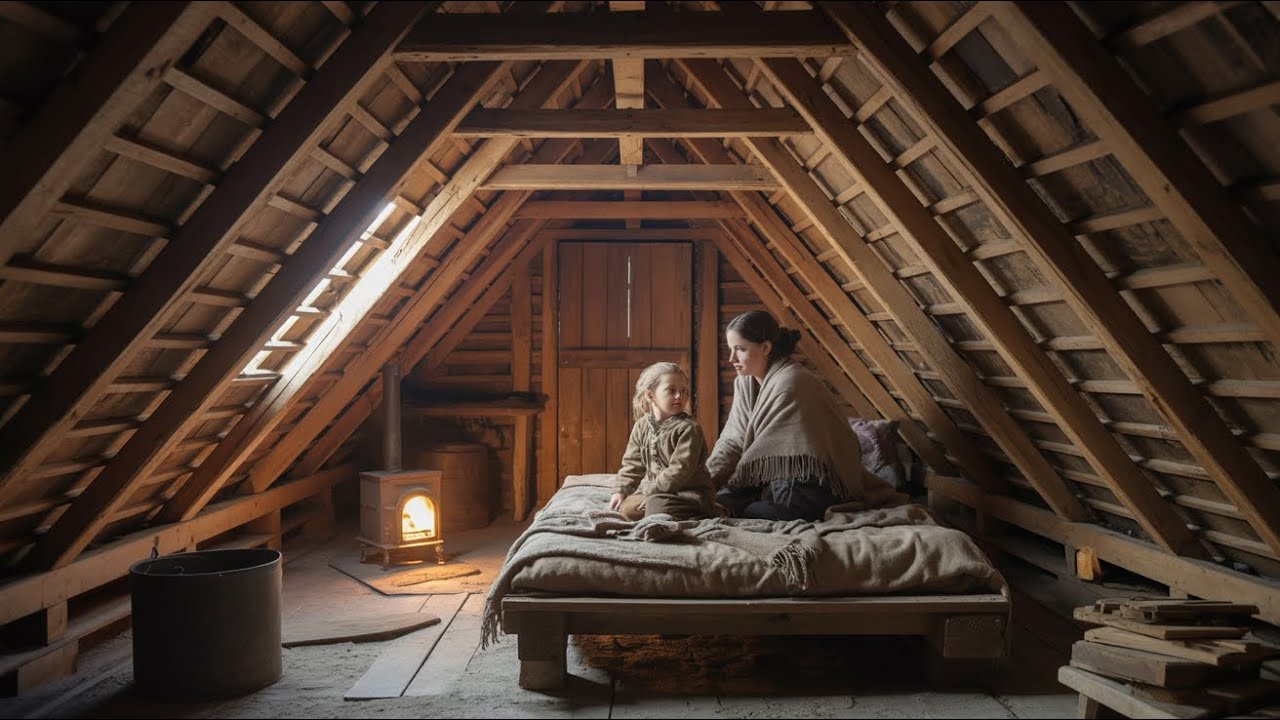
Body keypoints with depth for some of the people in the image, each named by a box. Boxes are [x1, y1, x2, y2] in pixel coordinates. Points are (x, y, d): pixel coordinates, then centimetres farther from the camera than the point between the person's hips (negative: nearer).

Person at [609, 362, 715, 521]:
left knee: (658, 506, -31)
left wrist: (652, 492, -22)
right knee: (627, 508, -13)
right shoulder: (641, 426, 6)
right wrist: (621, 490, 1)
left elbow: (681, 469, -21)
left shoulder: (689, 428, -14)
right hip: (653, 489, 6)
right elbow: (632, 463, 14)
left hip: (689, 491, -6)